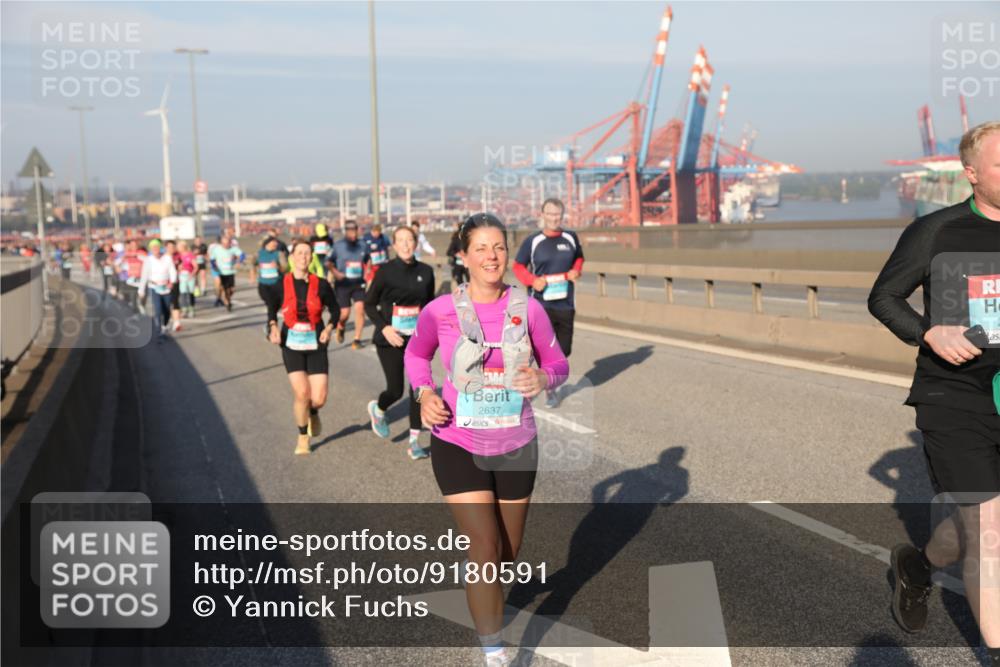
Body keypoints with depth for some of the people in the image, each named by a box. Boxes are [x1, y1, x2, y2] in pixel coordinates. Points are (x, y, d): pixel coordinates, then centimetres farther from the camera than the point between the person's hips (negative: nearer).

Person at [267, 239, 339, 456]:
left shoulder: (321, 284, -5)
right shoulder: (282, 284, -4)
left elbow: (334, 309, 8)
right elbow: (272, 309, 10)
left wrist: (329, 327, -8)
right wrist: (273, 327, -7)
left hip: (316, 344, 1)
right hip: (291, 345, 0)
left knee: (319, 399, -5)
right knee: (301, 393, -12)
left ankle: (313, 414, 35)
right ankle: (303, 438, 13)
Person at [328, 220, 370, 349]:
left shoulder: (362, 246, 6)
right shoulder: (338, 246, -2)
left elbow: (368, 261, 22)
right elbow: (329, 262, 4)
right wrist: (335, 272, -13)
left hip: (358, 283, 2)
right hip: (342, 284, -2)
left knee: (360, 308, -13)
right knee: (345, 312, -3)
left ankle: (357, 339, -3)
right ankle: (340, 328, 33)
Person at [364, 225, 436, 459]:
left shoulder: (426, 271, 2)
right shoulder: (386, 271, -8)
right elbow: (369, 304, -1)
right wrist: (384, 327, -13)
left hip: (417, 338, 3)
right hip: (391, 339, -3)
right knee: (396, 390, 2)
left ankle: (415, 441, 5)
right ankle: (378, 409, 37)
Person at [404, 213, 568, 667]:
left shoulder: (527, 308, -7)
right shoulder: (441, 310, -9)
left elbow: (558, 365, 3)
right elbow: (415, 354, 9)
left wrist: (543, 379, -20)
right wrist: (424, 393, -10)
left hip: (516, 447, 3)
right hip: (458, 446, -2)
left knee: (508, 553, 16)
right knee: (484, 548, -9)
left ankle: (484, 599, 50)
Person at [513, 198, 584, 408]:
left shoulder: (571, 238, 4)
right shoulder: (532, 241, -4)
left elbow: (579, 258, 21)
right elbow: (518, 266, 3)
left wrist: (576, 270, -1)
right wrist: (532, 280, -14)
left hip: (566, 304, 3)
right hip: (541, 305, -3)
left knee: (564, 349, 8)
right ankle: (550, 389, 11)